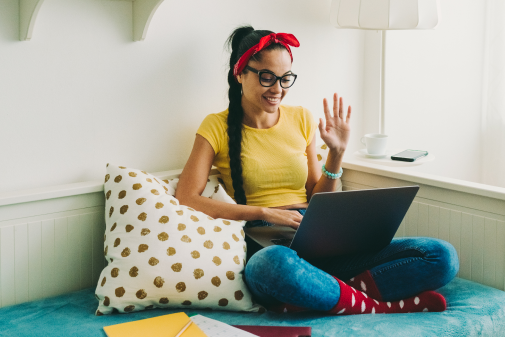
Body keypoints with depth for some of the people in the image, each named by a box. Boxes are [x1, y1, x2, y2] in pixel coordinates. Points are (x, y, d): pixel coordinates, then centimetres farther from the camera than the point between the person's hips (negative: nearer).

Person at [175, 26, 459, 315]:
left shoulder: (301, 120, 15)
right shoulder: (218, 127, 4)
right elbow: (186, 199, -9)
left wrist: (337, 153, 2)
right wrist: (264, 213, -14)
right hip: (264, 246, -4)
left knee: (443, 257, -13)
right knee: (277, 264, -45)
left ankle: (317, 296, -23)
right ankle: (378, 306, -21)